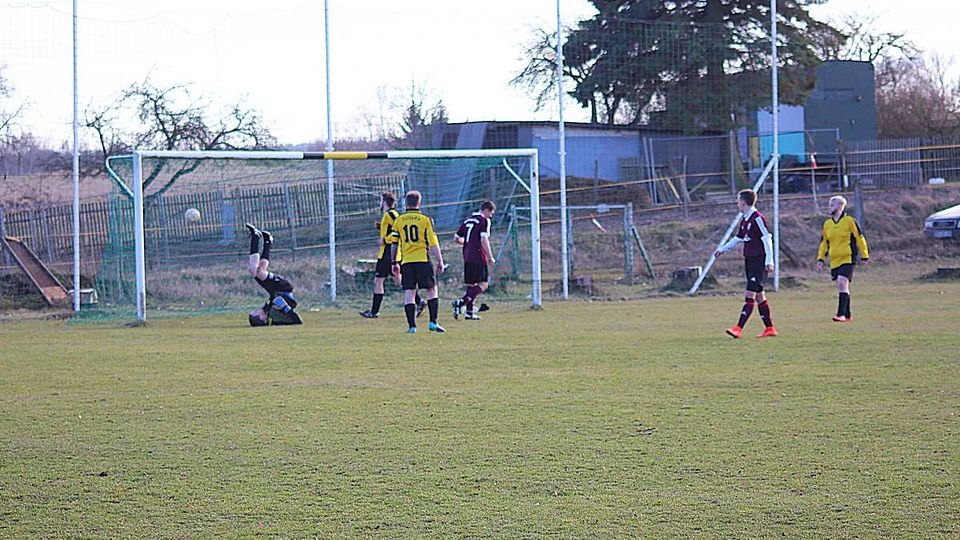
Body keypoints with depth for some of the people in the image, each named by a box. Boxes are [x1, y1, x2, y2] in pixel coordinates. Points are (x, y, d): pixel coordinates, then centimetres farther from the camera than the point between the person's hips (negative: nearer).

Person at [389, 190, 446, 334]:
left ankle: (411, 326, -3)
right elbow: (433, 243, -3)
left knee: (409, 293, 2)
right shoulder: (425, 219, -1)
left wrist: (394, 263, 18)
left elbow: (394, 244, 8)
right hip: (423, 260, -2)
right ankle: (433, 322, -2)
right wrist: (440, 262, 3)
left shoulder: (399, 221, 6)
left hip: (406, 261, 2)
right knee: (431, 290, 7)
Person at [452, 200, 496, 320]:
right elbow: (484, 239, -16)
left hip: (467, 257, 8)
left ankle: (469, 312, 9)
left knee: (471, 285, 13)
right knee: (483, 284, -8)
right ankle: (461, 303, -23)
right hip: (478, 258, -8)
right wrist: (490, 257, -14)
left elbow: (457, 238, 20)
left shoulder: (467, 220, 17)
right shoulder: (484, 221, -5)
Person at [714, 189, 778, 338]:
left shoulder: (758, 218, -14)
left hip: (759, 261, -9)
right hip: (749, 260, 9)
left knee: (750, 295, -12)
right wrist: (723, 249, 27)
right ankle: (769, 328, 15)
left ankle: (739, 328, -19)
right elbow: (738, 238, 27)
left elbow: (767, 239, -16)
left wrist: (769, 261, -20)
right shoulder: (744, 219, 13)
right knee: (759, 295, 10)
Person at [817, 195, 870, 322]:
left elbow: (859, 238, 0)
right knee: (842, 286, 9)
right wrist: (820, 259, 12)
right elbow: (824, 243, 19)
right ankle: (846, 315, 17)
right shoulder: (827, 224, 11)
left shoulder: (849, 221, -4)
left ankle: (841, 314, -23)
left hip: (848, 259, -6)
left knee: (842, 283, -19)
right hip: (834, 260, 6)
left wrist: (864, 256, 0)